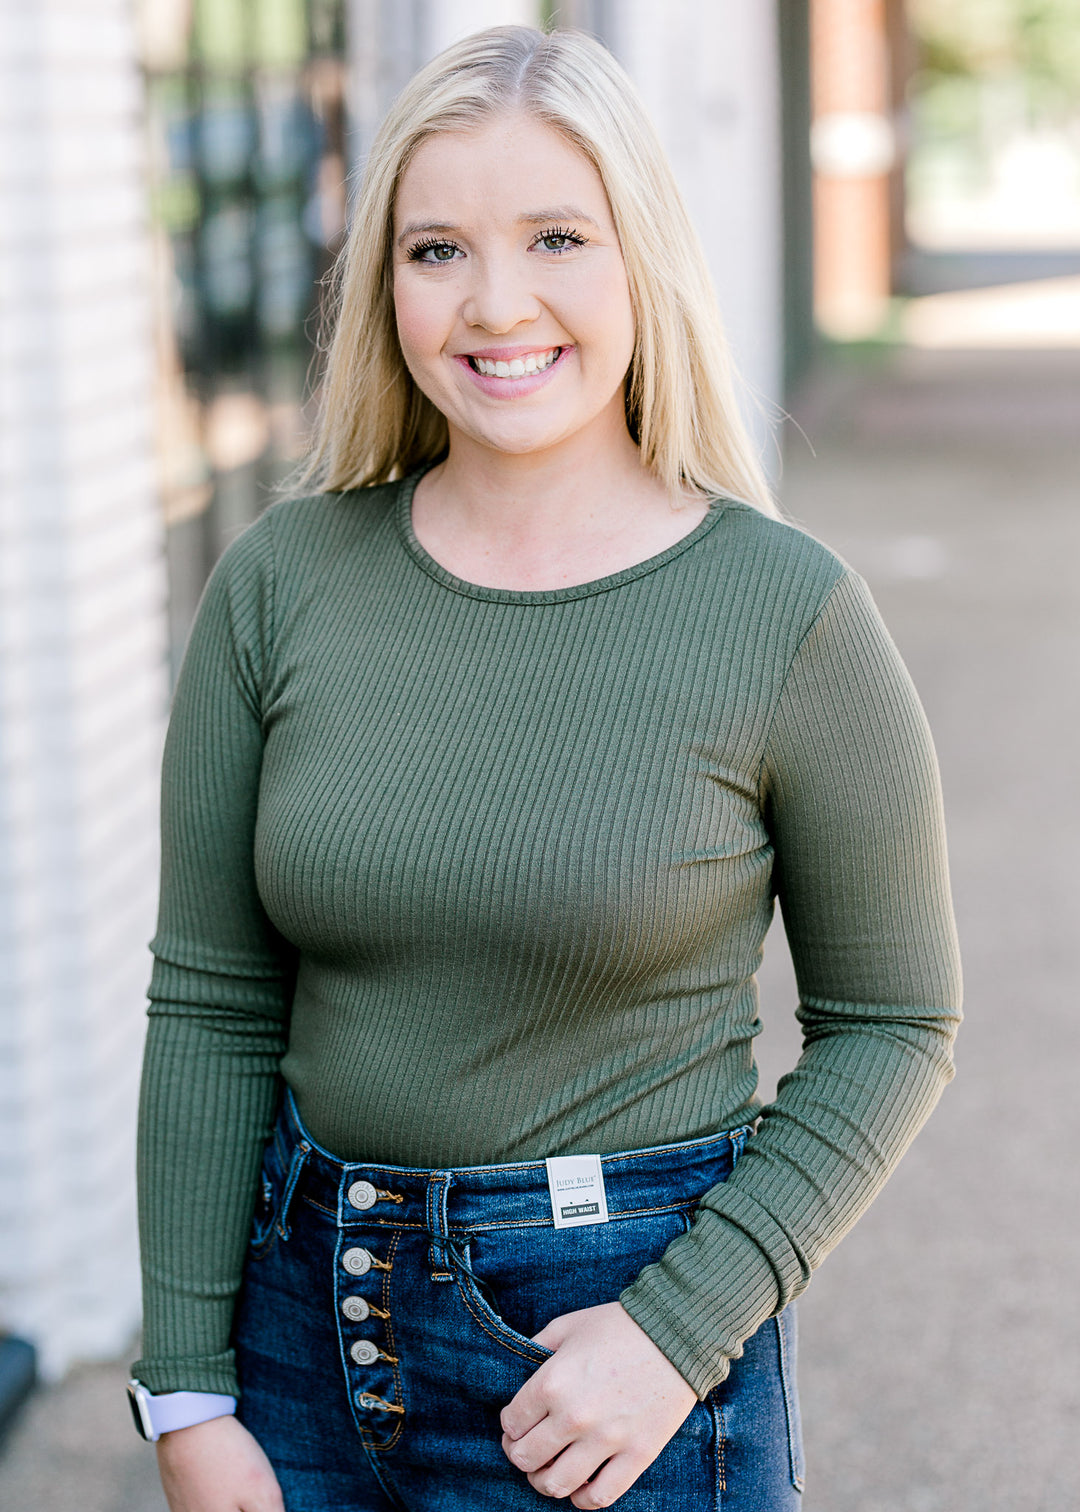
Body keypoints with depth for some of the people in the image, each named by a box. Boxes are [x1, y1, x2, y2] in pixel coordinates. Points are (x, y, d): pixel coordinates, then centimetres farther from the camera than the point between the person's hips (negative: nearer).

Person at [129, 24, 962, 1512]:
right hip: (308, 1316, 3)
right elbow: (208, 1004, 0)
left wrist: (680, 1329, -13)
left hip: (628, 1316, -2)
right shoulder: (281, 580, -3)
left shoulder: (789, 612, -11)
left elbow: (892, 1024, -4)